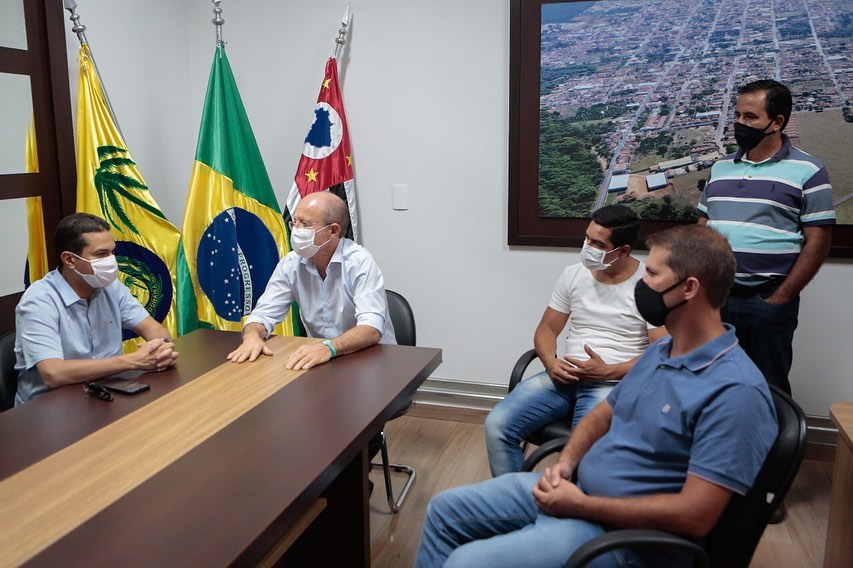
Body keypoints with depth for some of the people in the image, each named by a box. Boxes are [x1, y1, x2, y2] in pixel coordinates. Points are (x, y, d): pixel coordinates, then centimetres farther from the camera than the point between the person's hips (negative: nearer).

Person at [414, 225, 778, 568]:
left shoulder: (735, 391, -23)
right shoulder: (661, 350, 7)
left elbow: (695, 516, -26)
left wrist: (580, 505, -21)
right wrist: (565, 462, -4)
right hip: (574, 487, 9)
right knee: (445, 510, 10)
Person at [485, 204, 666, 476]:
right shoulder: (573, 274, 10)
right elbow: (546, 328, 13)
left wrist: (608, 372, -18)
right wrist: (550, 362, -9)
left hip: (614, 383, -4)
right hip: (563, 375, 5)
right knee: (497, 424, -16)